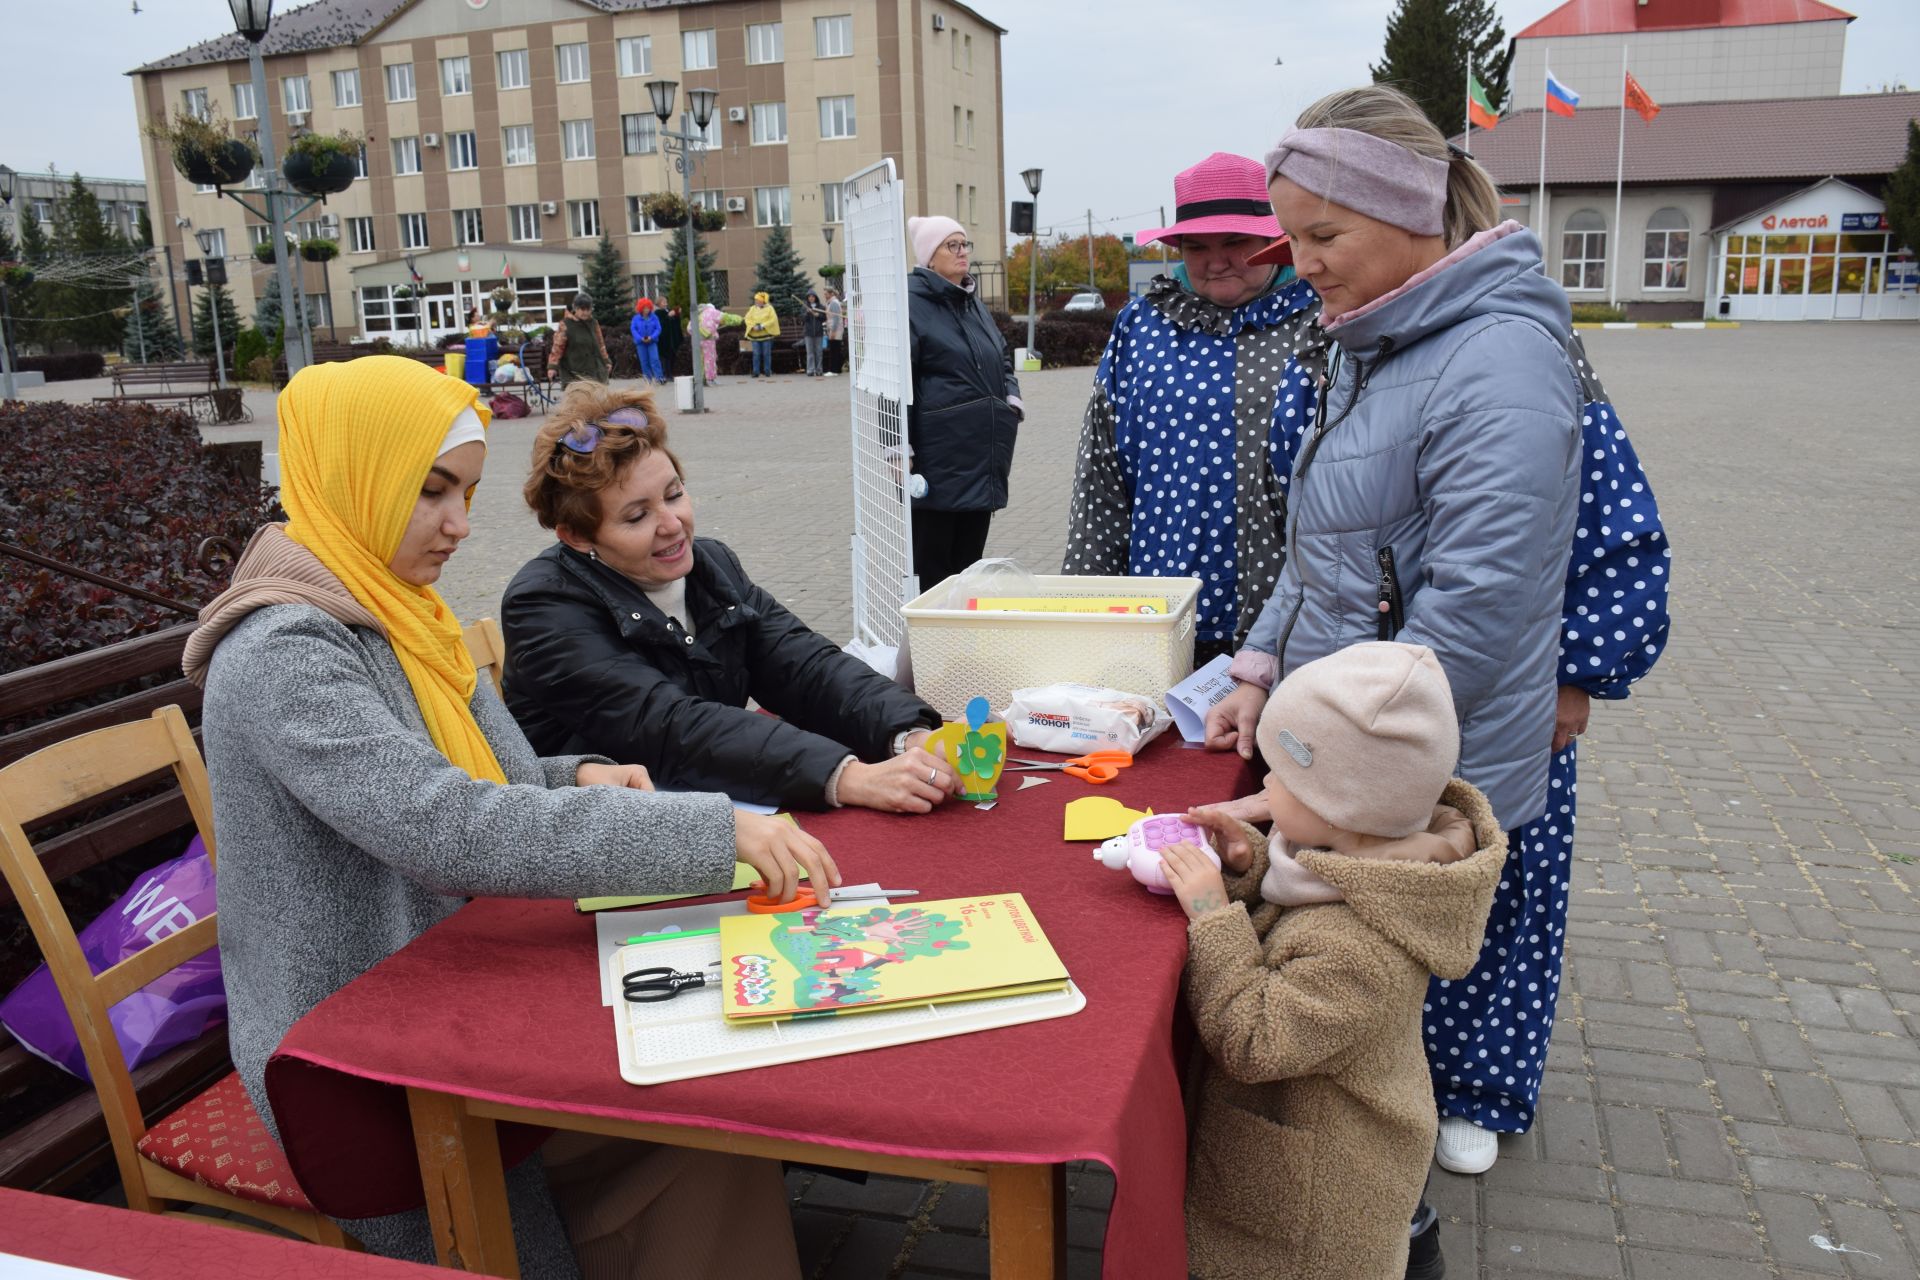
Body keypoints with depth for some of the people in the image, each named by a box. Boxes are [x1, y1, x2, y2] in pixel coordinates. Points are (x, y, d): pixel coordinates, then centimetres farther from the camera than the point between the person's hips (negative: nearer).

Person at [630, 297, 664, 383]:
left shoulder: (654, 317, -2)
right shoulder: (636, 318, -1)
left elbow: (658, 328, -4)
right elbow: (633, 329, -4)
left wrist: (651, 337, -19)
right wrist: (640, 338, -18)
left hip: (652, 341, -1)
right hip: (640, 343, 1)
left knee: (655, 359, -13)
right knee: (644, 361, 5)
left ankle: (659, 377, -14)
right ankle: (648, 379, 13)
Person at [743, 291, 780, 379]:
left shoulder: (769, 308, 1)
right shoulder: (752, 308, 10)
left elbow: (773, 319, -9)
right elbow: (747, 319, 4)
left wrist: (763, 326, -17)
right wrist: (753, 326, -13)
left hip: (766, 334, -2)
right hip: (755, 334, 2)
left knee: (766, 353, 0)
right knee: (756, 354, -1)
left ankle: (767, 371, 8)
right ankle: (756, 372, 2)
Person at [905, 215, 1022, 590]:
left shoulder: (972, 302, 17)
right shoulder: (912, 301, -8)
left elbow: (1003, 358, 29)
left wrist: (1012, 398, 9)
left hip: (982, 456, 8)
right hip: (939, 458, -8)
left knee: (970, 556, 14)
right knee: (931, 564, -2)